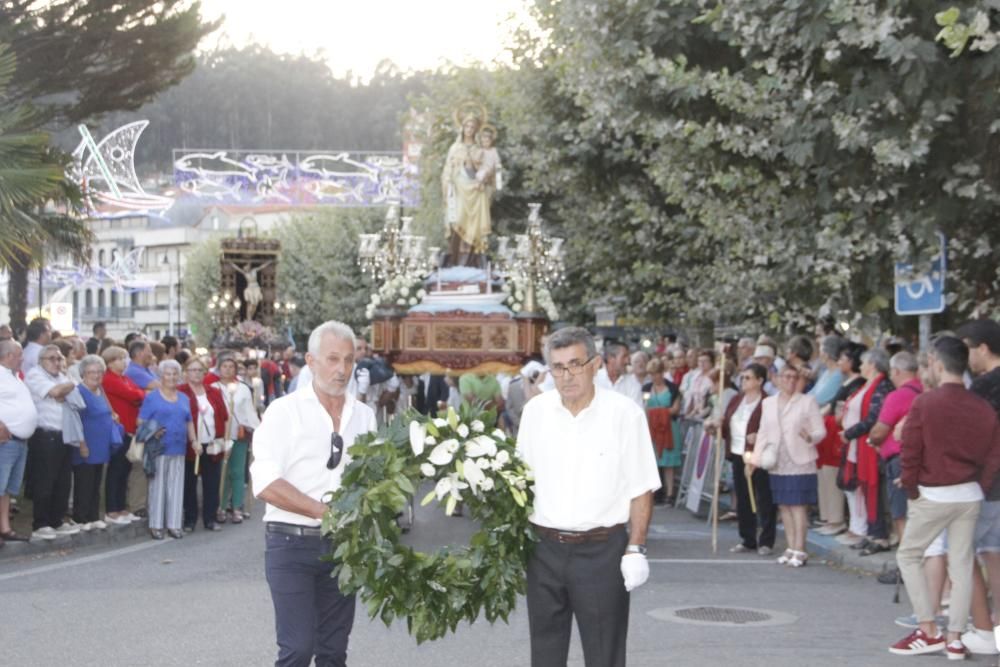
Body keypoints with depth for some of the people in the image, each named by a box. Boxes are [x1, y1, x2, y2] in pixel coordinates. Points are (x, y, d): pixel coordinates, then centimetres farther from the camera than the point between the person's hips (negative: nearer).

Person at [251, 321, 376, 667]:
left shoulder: (364, 415, 9)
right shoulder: (285, 411, -6)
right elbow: (266, 485, -14)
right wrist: (325, 512, -19)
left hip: (342, 544, 5)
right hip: (291, 543, -5)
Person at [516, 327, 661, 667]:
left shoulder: (625, 413, -9)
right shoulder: (535, 411, 3)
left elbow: (641, 489, -6)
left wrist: (636, 550, -11)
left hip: (602, 550, -4)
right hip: (544, 548, 4)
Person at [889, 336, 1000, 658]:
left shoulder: (924, 403, -13)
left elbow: (910, 452, -12)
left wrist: (911, 490, 0)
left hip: (934, 496, -4)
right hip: (970, 496, 5)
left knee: (908, 556, 10)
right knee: (961, 564, 9)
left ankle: (929, 631, 6)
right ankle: (955, 638, 10)